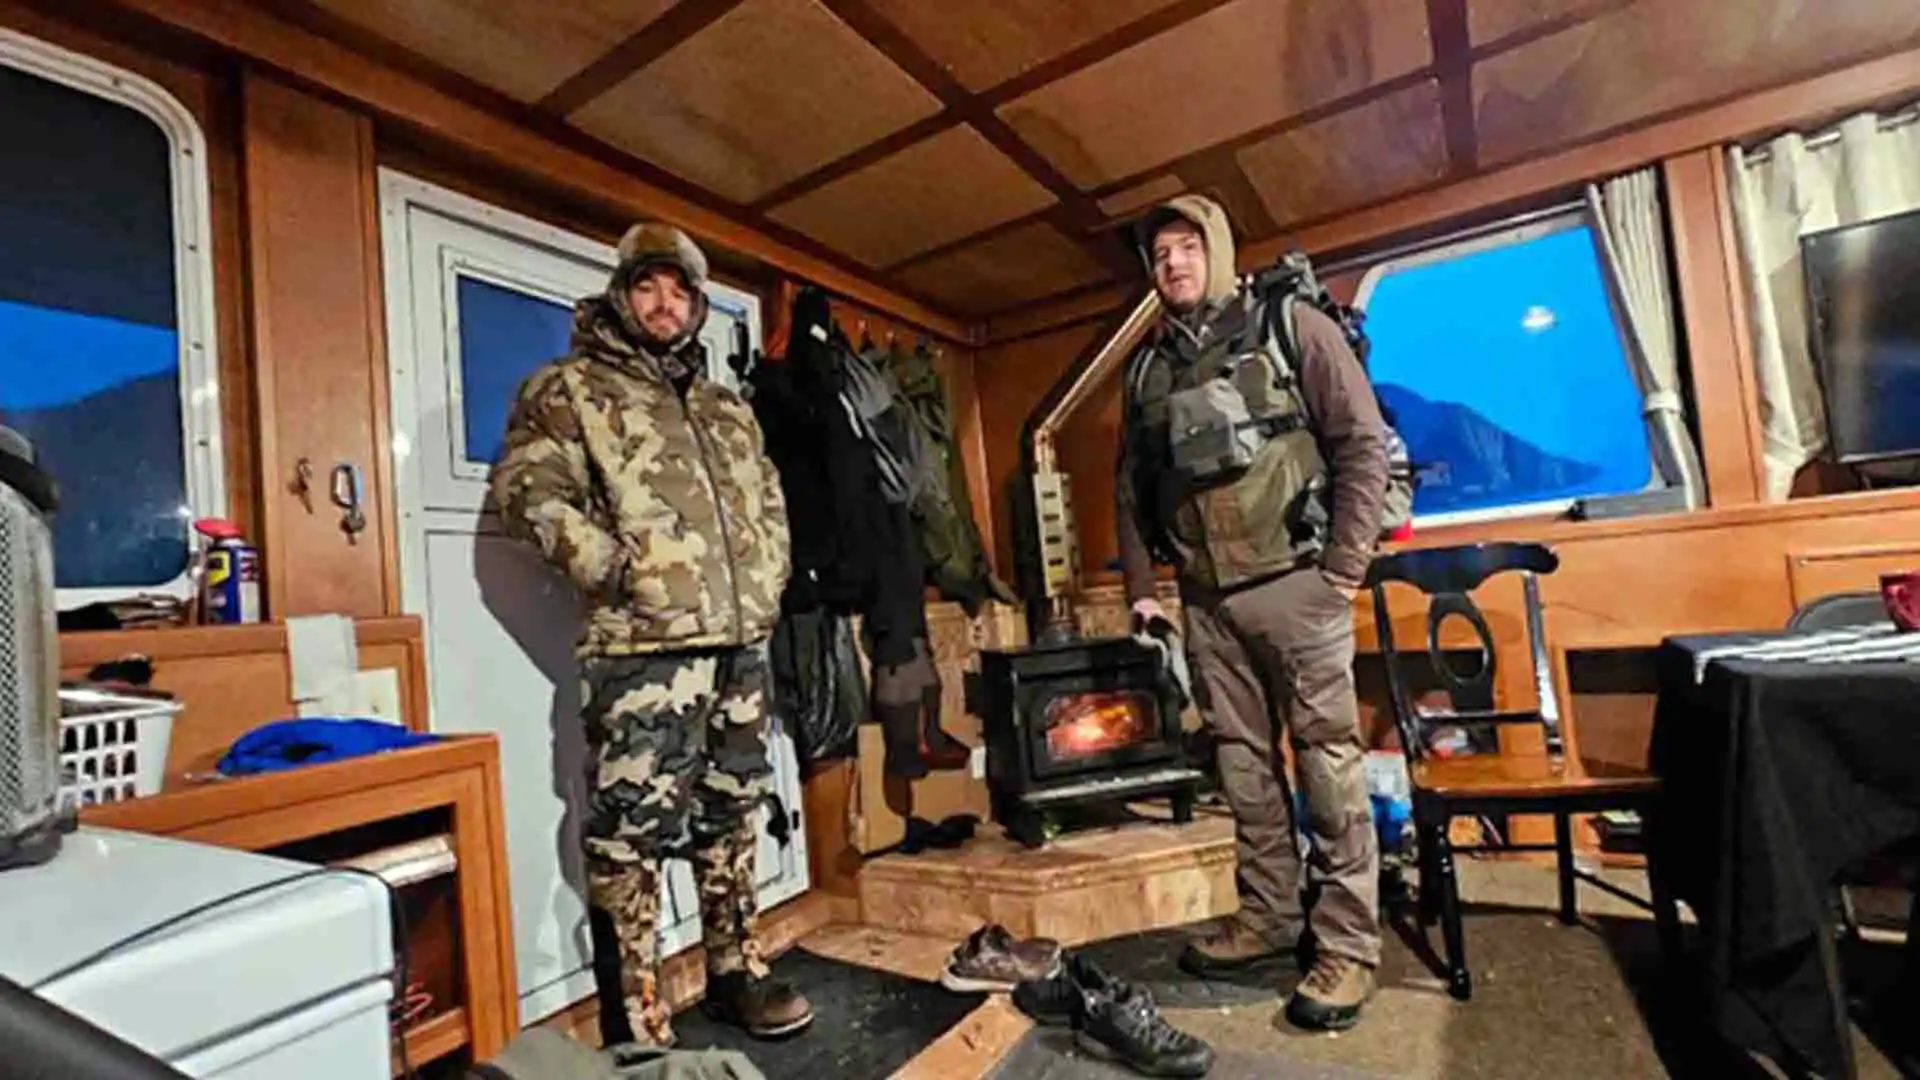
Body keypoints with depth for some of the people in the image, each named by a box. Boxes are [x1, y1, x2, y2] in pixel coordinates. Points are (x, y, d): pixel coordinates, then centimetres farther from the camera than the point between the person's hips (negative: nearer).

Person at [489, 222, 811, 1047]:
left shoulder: (728, 409, 21)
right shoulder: (569, 390, 4)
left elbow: (770, 501, 26)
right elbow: (526, 488, -8)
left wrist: (768, 579, 11)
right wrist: (613, 569, -16)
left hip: (740, 644, 6)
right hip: (642, 647, -6)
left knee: (731, 815, 14)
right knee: (631, 830, -1)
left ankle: (735, 971, 30)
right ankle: (637, 1015, 14)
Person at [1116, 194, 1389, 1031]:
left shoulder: (1291, 326, 2)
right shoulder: (1146, 365, 13)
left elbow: (1363, 445, -3)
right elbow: (1131, 487, 15)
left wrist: (1343, 567, -9)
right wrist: (1141, 586, 9)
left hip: (1293, 580, -4)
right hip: (1206, 595, 5)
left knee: (1329, 760, 0)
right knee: (1242, 763, 11)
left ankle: (1349, 944, 12)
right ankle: (1269, 915, 26)